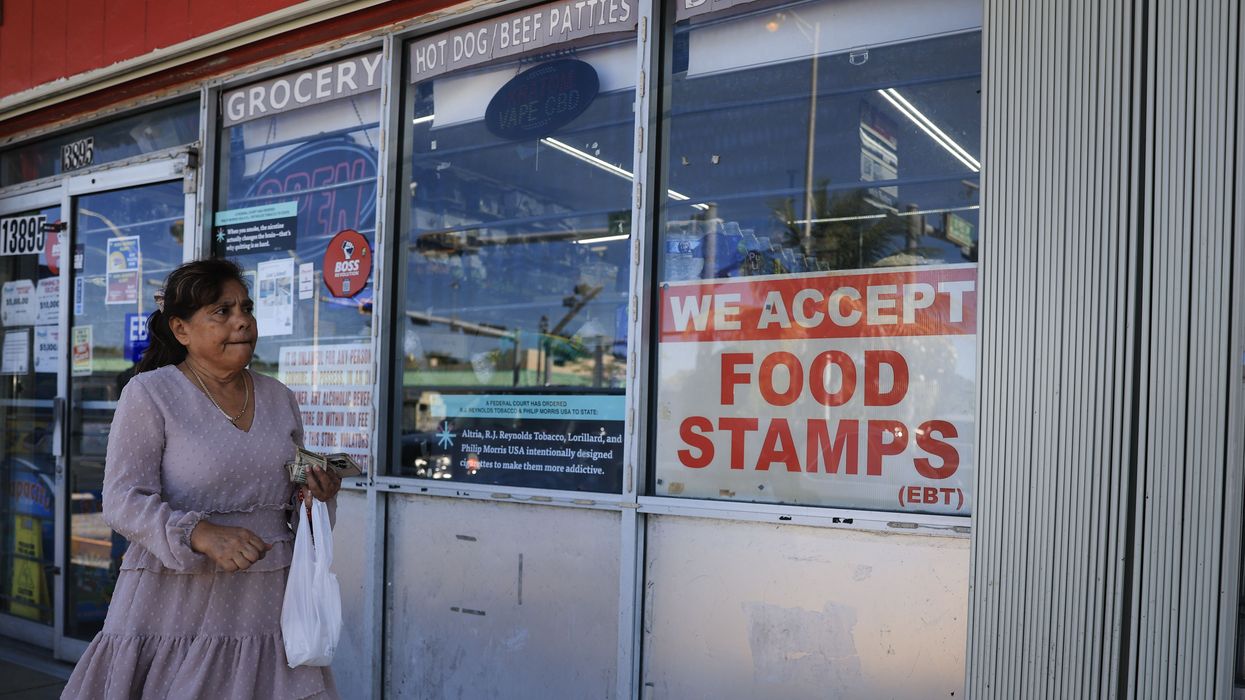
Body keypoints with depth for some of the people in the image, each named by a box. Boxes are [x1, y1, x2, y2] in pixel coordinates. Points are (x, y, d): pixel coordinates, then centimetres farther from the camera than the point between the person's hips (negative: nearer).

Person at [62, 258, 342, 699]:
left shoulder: (280, 399, 10)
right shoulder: (150, 394, -5)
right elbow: (122, 502, -10)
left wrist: (318, 497, -1)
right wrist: (203, 535, -25)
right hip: (176, 606, -4)